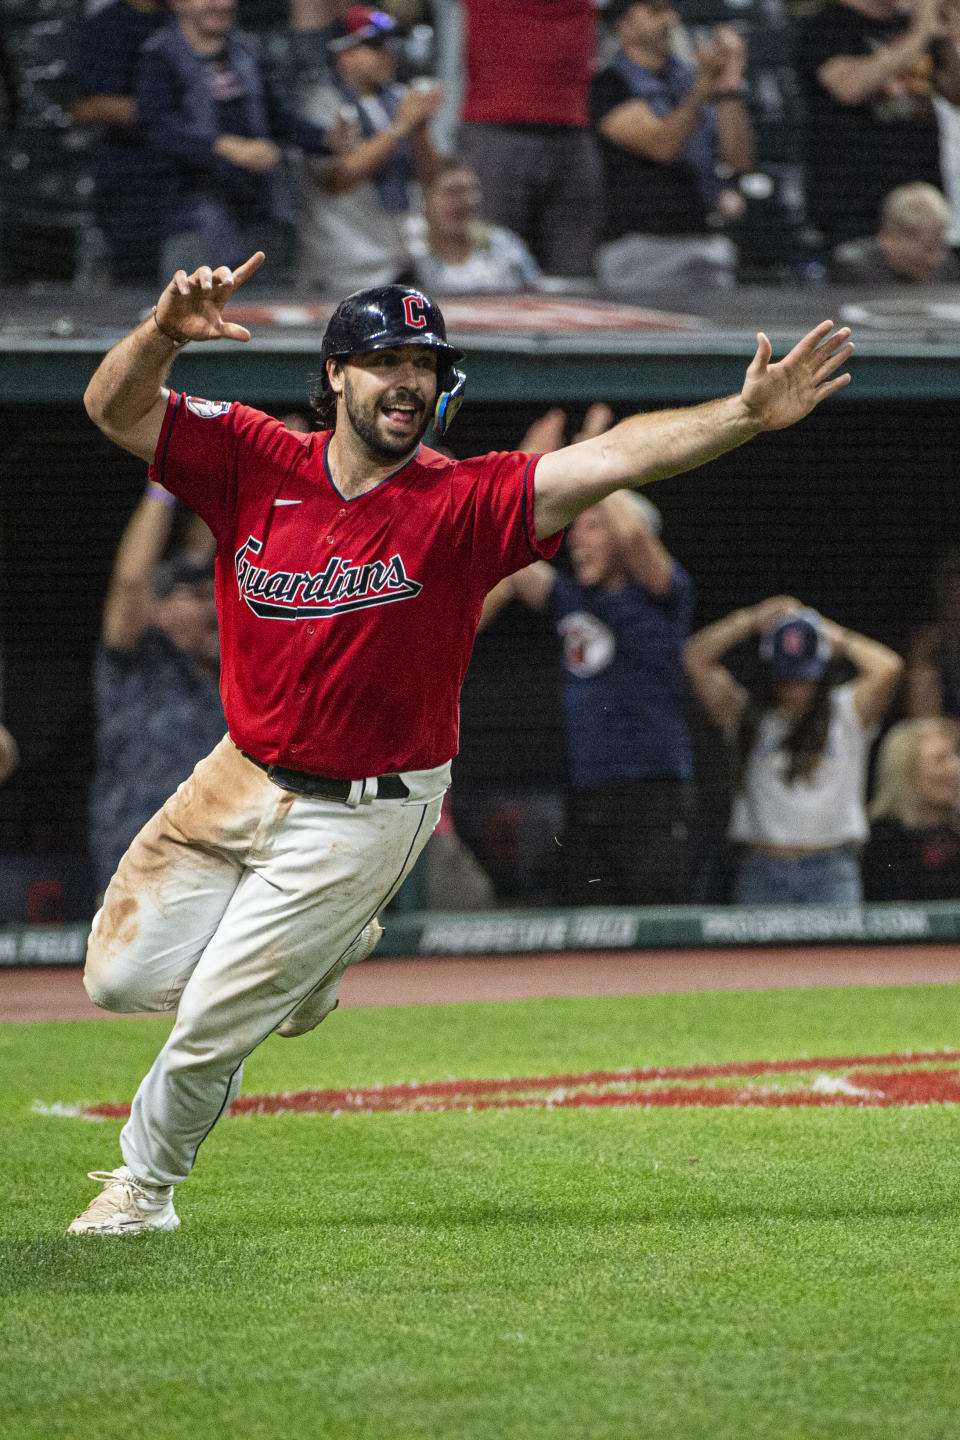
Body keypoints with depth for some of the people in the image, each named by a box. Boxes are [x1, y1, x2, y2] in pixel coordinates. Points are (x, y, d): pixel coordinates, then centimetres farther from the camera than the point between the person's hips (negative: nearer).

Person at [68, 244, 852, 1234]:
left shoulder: (462, 505, -16)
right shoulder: (258, 463, -7)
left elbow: (612, 457, -28)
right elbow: (113, 408, -12)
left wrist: (748, 414, -42)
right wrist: (165, 332, -34)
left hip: (359, 818, -4)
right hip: (237, 780, 4)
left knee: (210, 1023, 1)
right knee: (121, 976, 9)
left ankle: (146, 1181, 31)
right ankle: (317, 947, 33)